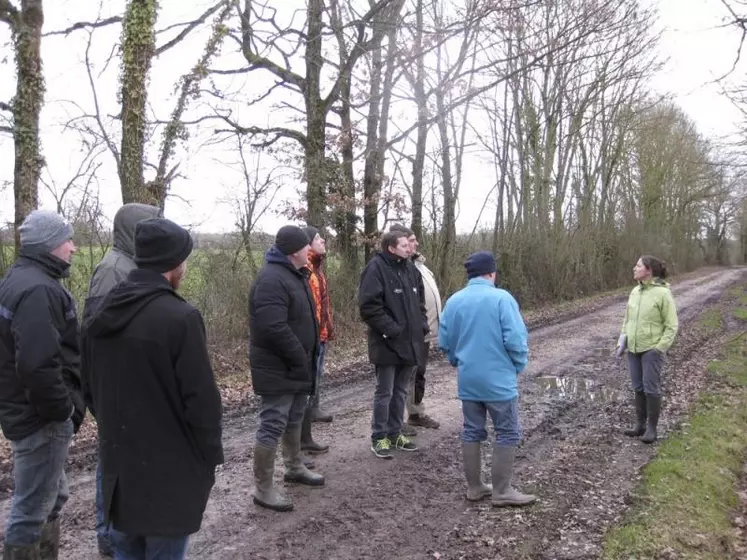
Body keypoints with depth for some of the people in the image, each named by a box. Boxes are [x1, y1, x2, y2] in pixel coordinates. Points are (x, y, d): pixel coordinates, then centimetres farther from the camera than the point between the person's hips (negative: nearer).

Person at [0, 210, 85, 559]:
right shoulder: (38, 289, -22)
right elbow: (38, 364, -32)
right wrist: (63, 408, -18)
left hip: (31, 411, 11)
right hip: (42, 418, -11)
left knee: (51, 497, 23)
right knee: (32, 508, 2)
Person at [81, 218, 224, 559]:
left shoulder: (102, 312, 5)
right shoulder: (179, 317, -20)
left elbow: (90, 387, 14)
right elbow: (201, 399, -18)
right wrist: (210, 458, -5)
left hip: (117, 461, 7)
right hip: (168, 468, -7)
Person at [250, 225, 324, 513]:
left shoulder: (295, 274, 12)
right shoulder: (272, 279, -23)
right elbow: (274, 328, -31)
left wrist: (307, 357, 12)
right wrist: (300, 359, -23)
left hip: (296, 365, 10)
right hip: (277, 369, -10)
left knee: (294, 419, 23)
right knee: (272, 426, -2)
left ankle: (295, 468, 40)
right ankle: (263, 489, 8)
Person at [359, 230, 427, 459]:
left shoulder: (410, 269, 11)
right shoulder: (376, 268, -14)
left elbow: (419, 301, 21)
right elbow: (369, 306, -20)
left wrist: (422, 324, 7)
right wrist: (391, 329, -21)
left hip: (410, 341, 7)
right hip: (388, 343, -7)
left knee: (401, 391, 16)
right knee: (384, 393, 3)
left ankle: (395, 433, 28)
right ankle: (379, 438, 15)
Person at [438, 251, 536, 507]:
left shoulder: (454, 300, 3)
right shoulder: (501, 298, -13)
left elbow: (444, 341, 7)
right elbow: (515, 339, -17)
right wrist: (519, 366, 1)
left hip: (468, 380, 5)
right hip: (499, 379, -5)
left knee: (472, 432, 14)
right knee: (507, 433, 7)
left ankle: (474, 487, 22)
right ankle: (502, 491, 11)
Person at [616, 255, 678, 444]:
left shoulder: (663, 293, -14)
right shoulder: (635, 292, 5)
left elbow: (672, 325, -11)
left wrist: (659, 349, -16)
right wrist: (622, 340, 4)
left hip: (652, 349, -6)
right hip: (634, 348, 6)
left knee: (651, 388, -1)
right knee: (638, 387, 11)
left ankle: (651, 428, 11)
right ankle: (640, 424, 22)